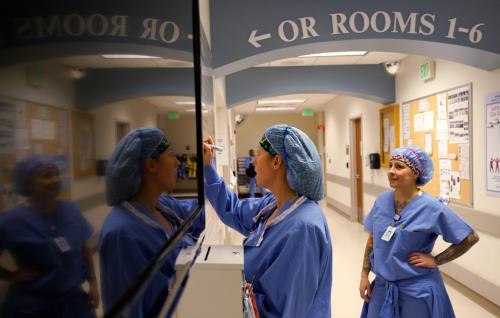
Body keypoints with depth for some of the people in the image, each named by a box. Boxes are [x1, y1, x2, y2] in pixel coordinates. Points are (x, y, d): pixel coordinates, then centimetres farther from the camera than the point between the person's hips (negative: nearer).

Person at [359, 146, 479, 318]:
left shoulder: (430, 207, -16)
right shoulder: (382, 201, -4)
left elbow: (470, 238, -9)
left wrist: (436, 260, -11)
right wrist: (364, 275, 5)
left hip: (417, 289, -4)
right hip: (382, 285, 4)